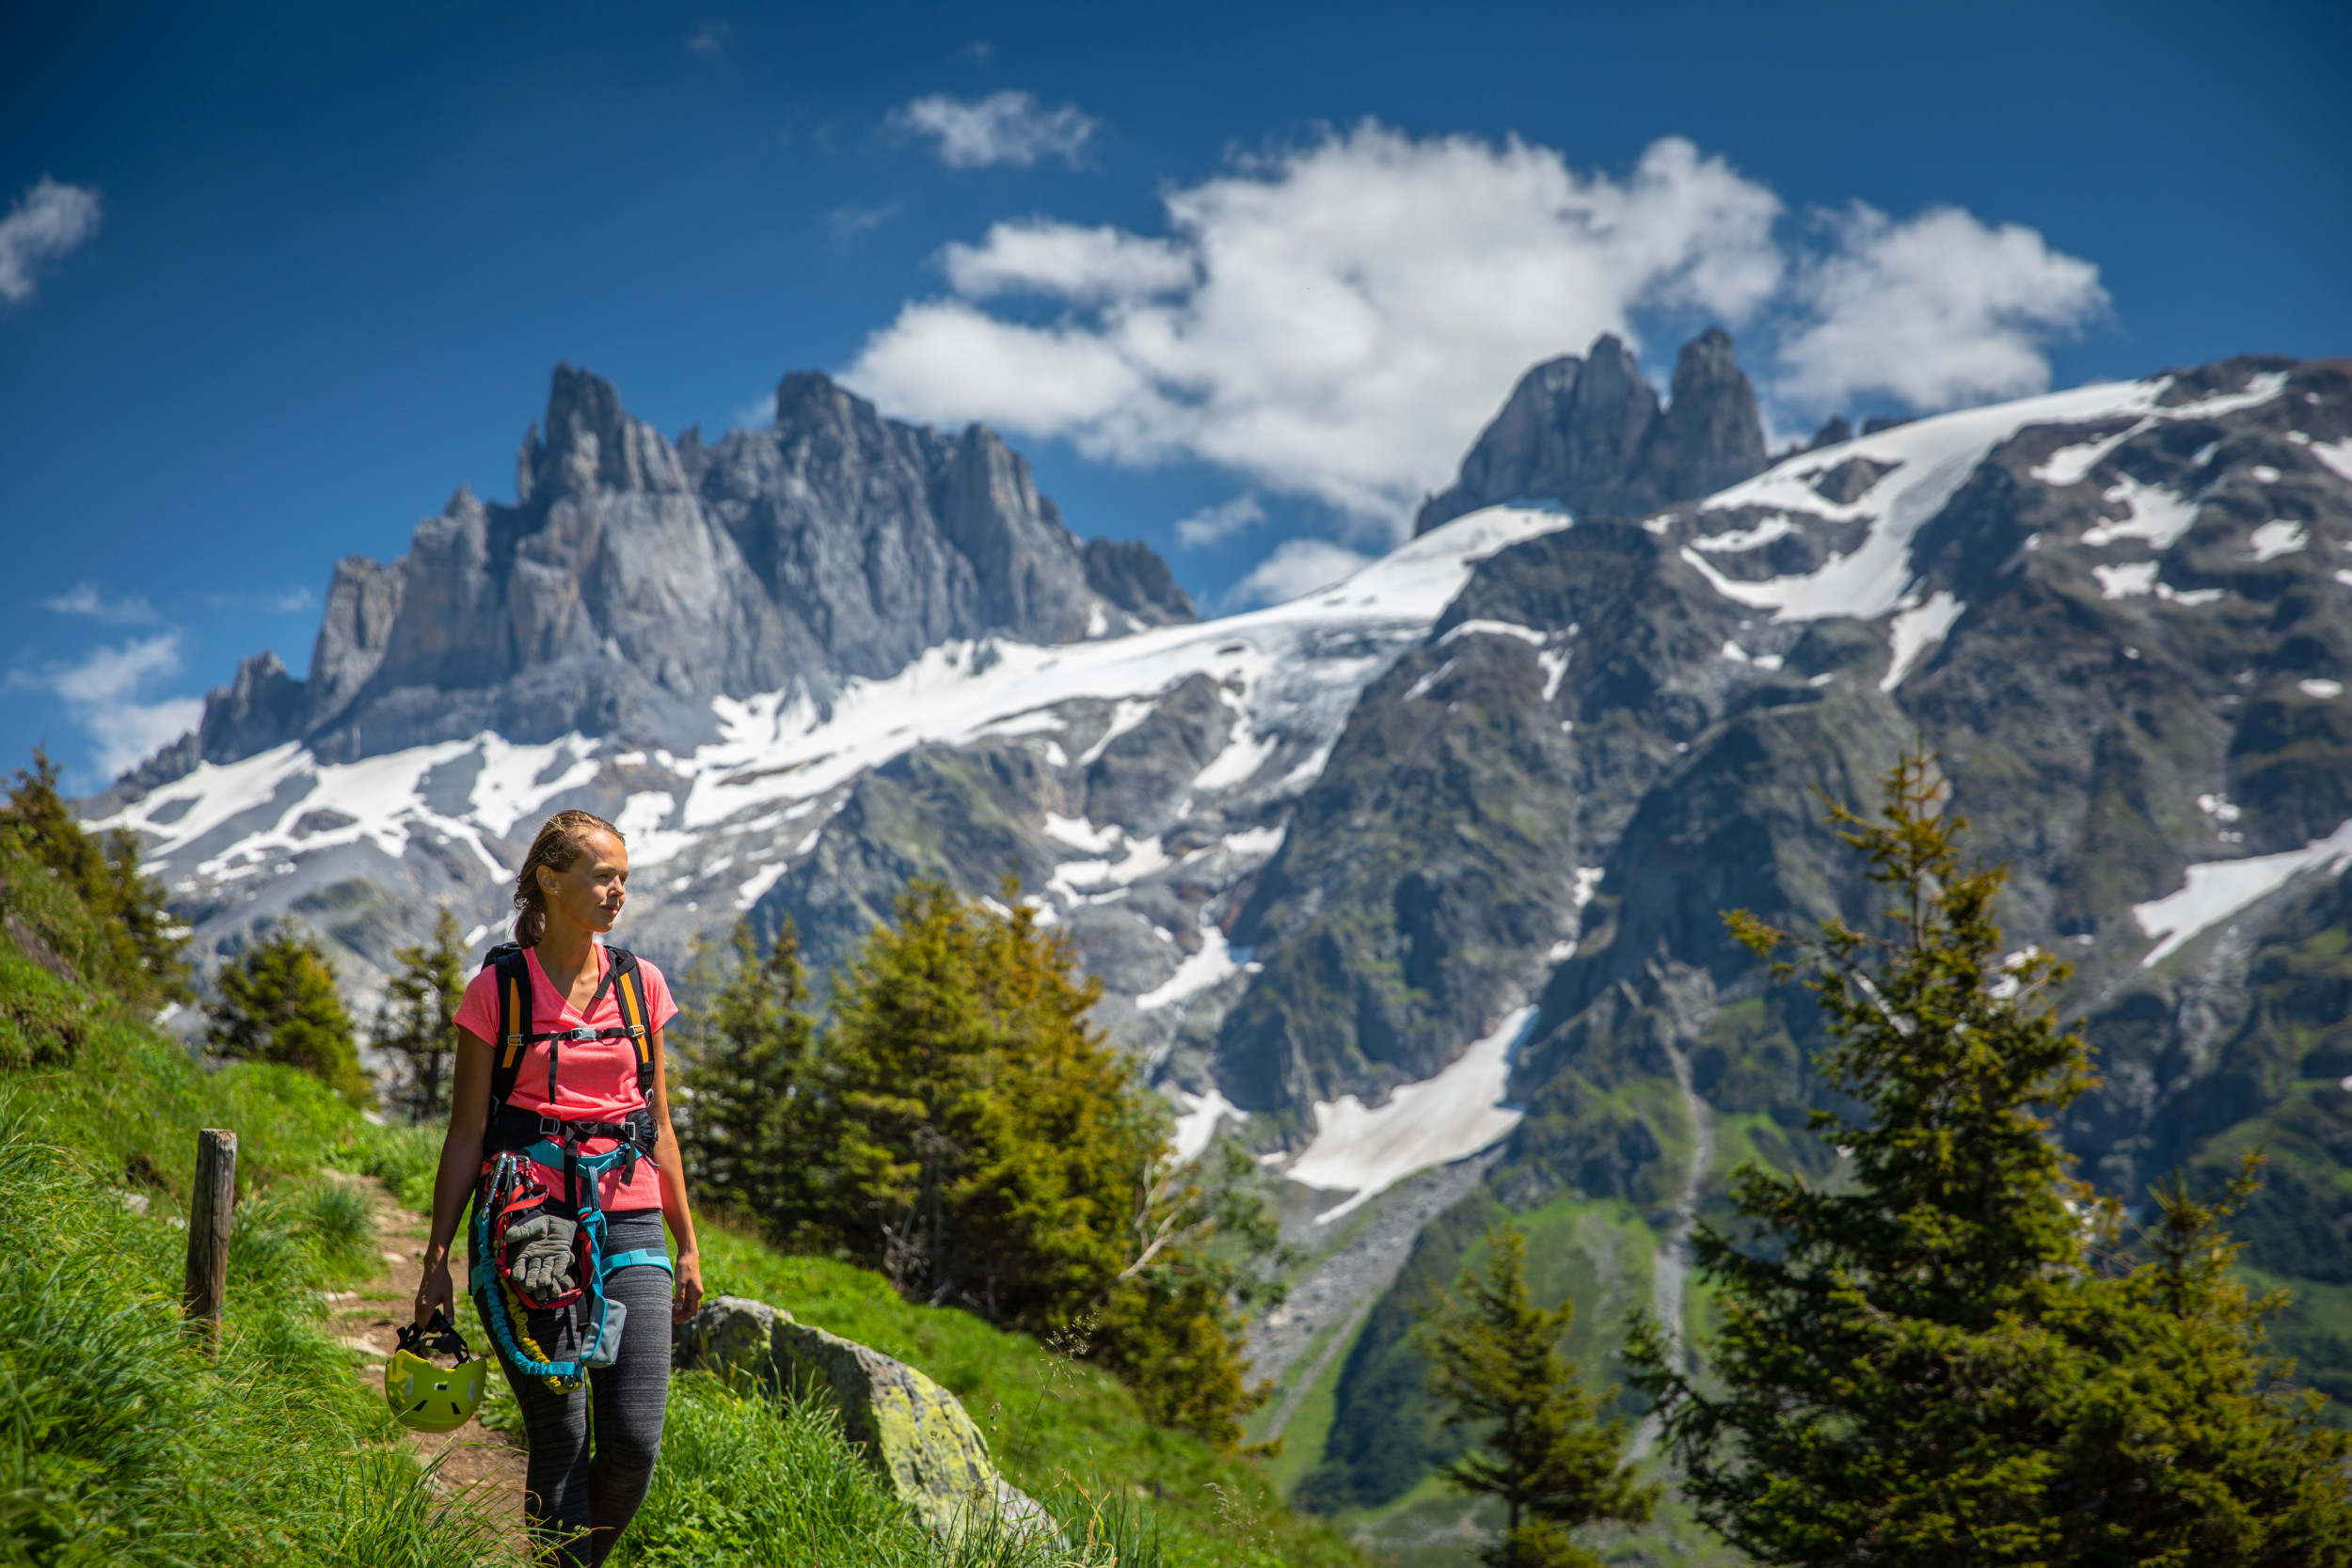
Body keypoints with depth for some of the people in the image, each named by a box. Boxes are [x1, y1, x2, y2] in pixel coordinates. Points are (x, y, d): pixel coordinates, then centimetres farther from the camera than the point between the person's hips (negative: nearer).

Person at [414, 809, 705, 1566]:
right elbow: (466, 1133, 2)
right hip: (531, 1225, -3)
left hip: (627, 1224, 3)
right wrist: (437, 1257, 0)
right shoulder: (498, 989, 0)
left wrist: (687, 1245, 15)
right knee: (560, 1436, -3)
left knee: (635, 1441, -5)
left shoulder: (641, 985, 10)